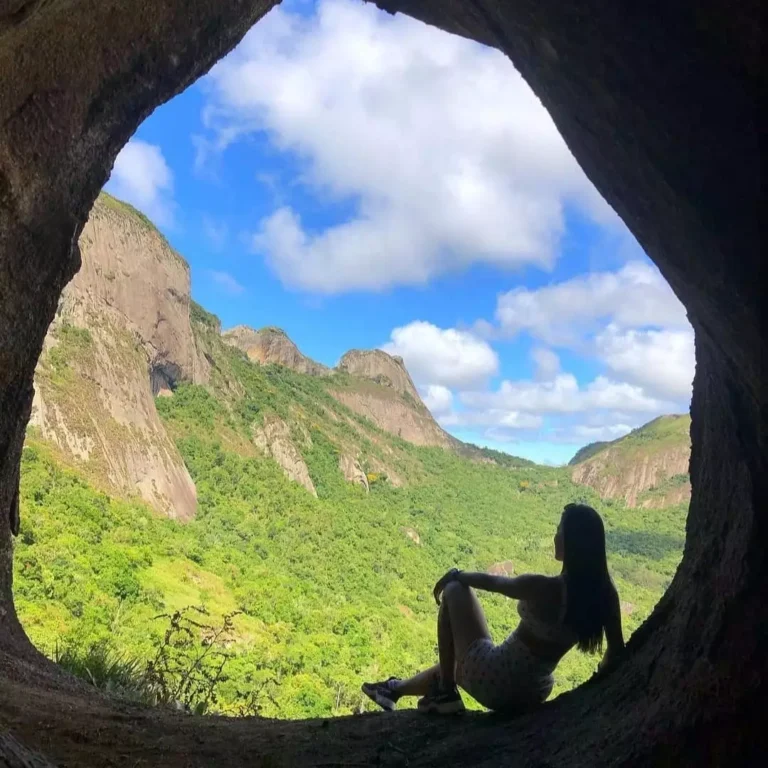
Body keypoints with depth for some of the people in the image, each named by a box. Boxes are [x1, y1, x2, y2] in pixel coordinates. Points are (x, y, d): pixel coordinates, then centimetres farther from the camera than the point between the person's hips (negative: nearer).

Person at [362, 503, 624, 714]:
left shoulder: (541, 588, -26)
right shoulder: (605, 593, -10)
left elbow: (491, 581, -9)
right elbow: (617, 651, -3)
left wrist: (456, 575, 10)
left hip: (492, 681, -7)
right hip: (532, 695, 7)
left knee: (454, 591, 7)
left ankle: (444, 692, 12)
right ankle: (396, 690, 55)